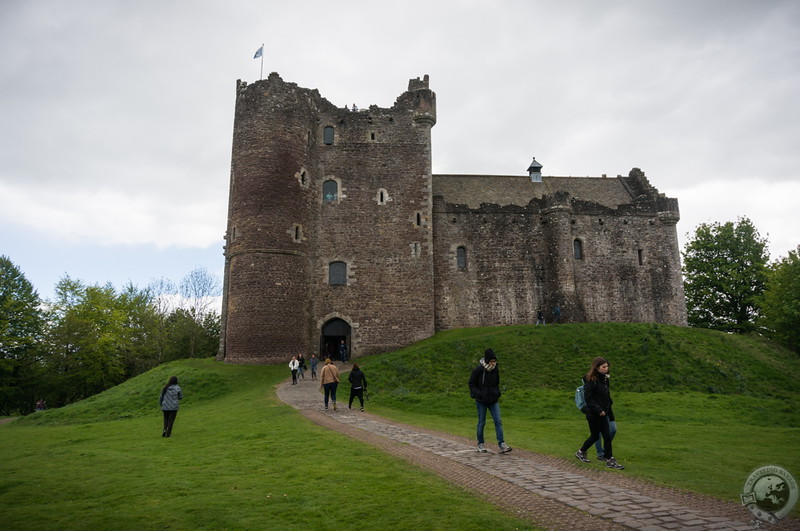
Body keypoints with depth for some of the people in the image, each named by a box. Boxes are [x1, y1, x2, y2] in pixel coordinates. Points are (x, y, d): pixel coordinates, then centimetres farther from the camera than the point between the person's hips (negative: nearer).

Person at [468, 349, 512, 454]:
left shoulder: (495, 369, 2)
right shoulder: (478, 370, -12)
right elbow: (472, 384, -5)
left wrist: (497, 394, 4)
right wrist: (478, 394, -16)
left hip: (493, 401, 4)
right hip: (481, 401, -4)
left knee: (498, 421, -4)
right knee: (481, 422, 5)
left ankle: (501, 444, -3)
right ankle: (480, 444, 19)